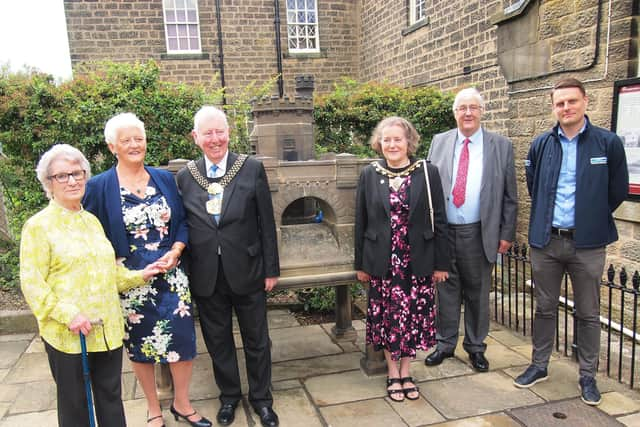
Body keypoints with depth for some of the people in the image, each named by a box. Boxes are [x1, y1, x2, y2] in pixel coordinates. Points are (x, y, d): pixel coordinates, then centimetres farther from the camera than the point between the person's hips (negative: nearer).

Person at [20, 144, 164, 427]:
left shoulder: (92, 221, 12)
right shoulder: (38, 226, -6)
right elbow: (31, 283, -11)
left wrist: (139, 276, 7)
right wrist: (68, 314, -20)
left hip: (108, 329, 5)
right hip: (67, 333, -5)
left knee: (111, 398, 15)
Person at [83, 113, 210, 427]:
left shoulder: (164, 178, 4)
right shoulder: (99, 186, -5)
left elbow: (182, 222, 7)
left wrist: (175, 252, -10)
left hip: (171, 277, 2)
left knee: (183, 339, 6)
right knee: (139, 344, 13)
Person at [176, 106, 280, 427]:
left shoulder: (252, 169, -5)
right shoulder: (185, 176, 0)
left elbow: (266, 223, -3)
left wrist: (271, 269, -3)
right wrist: (185, 273, 0)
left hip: (247, 272, -1)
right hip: (206, 276, 2)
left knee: (256, 339, 13)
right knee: (218, 340, 17)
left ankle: (261, 397, 35)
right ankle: (229, 395, 40)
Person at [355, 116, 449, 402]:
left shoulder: (427, 173, -1)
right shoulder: (369, 175, 1)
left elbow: (439, 220, 0)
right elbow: (361, 222, 4)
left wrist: (441, 263, -1)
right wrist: (360, 264, 3)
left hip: (418, 261, 0)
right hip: (383, 261, 1)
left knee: (414, 316, 7)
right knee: (386, 316, 8)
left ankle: (405, 372, 27)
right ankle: (393, 373, 26)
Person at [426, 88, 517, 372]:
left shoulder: (501, 146, 1)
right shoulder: (439, 142, 6)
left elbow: (509, 196, 2)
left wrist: (507, 233, -2)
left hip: (479, 233, -1)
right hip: (442, 231, 1)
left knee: (477, 292, 11)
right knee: (446, 289, 12)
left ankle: (475, 347, 28)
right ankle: (445, 344, 27)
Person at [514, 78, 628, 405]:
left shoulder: (608, 143, -3)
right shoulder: (541, 145, 4)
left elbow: (618, 190, 5)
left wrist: (593, 220, 8)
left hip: (587, 243, -2)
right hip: (546, 241, 2)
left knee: (588, 314, 9)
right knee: (545, 308, 13)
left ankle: (588, 376, 24)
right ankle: (539, 366, 28)